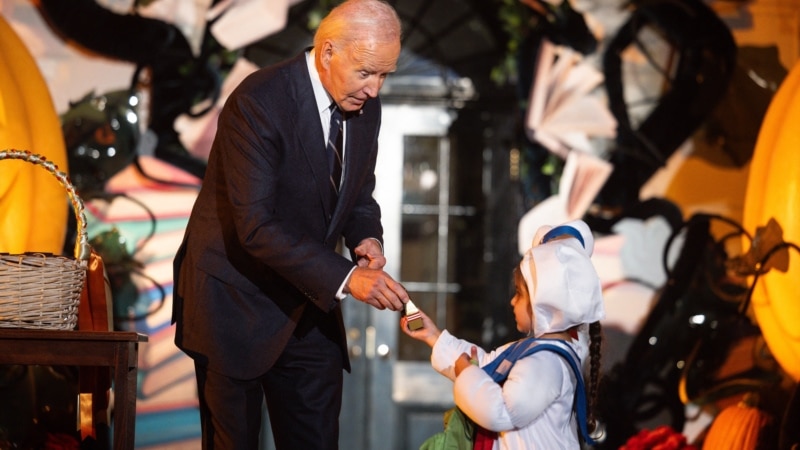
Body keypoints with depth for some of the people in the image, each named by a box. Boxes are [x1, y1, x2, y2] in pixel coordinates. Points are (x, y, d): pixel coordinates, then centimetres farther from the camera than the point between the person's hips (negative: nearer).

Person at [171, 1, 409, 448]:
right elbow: (256, 225, -28)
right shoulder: (257, 102, -23)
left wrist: (367, 239, -10)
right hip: (238, 305, -6)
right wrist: (344, 278, -33)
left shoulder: (365, 108, -1)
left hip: (310, 303, 6)